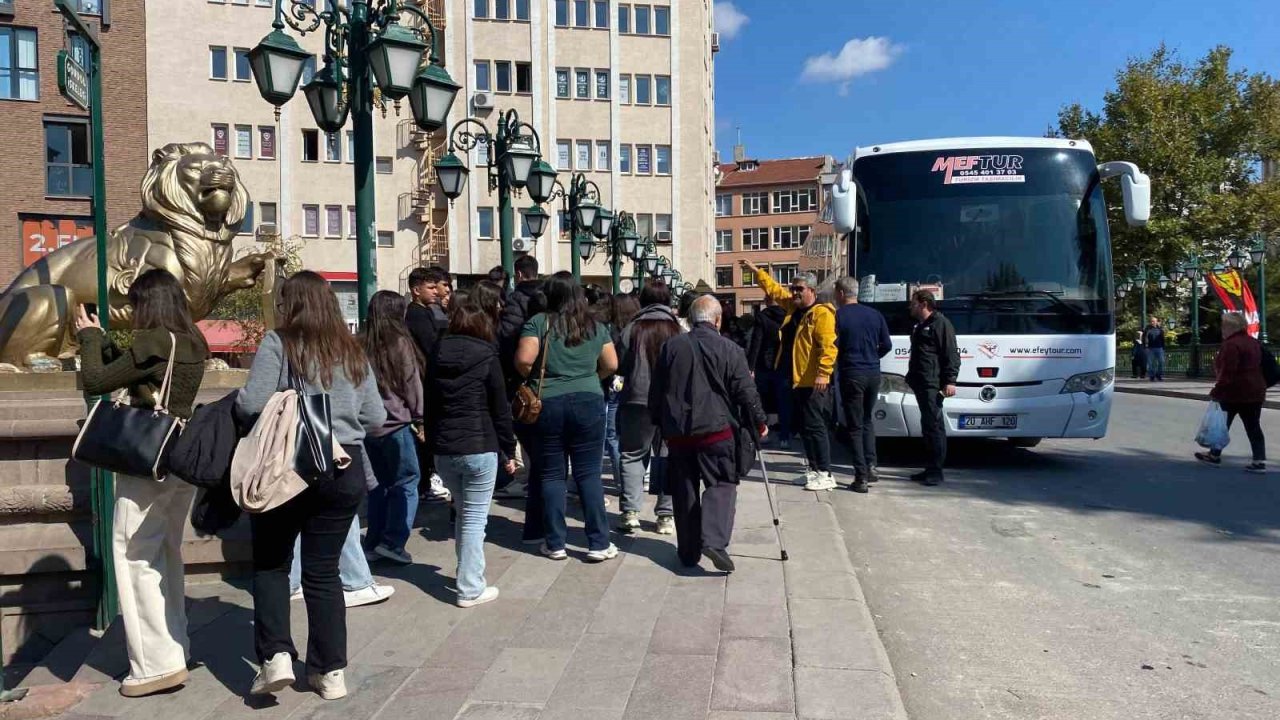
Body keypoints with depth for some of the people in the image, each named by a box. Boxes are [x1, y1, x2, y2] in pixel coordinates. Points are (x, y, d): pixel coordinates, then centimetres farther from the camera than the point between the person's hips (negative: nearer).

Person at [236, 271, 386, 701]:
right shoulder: (353, 351, 7)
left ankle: (276, 657, 5)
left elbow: (251, 404, -14)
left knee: (271, 563, 15)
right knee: (324, 569, 12)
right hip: (345, 469, 4)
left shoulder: (278, 343, -5)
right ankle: (330, 672, 16)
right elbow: (376, 418, 7)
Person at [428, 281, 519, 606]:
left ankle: (467, 575, 29)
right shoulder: (486, 355, -8)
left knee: (463, 514, 20)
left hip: (443, 448, 6)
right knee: (475, 519, 3)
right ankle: (470, 589, 8)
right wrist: (508, 451, 1)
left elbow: (430, 400, 11)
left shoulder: (440, 351, 7)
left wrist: (435, 439, 16)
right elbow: (500, 408, -7)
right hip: (479, 447, -5)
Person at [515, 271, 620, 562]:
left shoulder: (539, 322, -2)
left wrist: (534, 376, 6)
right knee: (589, 474, 6)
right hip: (589, 402, 2)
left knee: (550, 475, 8)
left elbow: (523, 359, -13)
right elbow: (611, 365, 8)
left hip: (547, 404, -1)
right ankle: (599, 544, 8)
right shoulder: (596, 326, 7)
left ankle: (555, 544, 14)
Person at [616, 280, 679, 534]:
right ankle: (666, 516, 12)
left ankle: (631, 512, 2)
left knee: (632, 455, 11)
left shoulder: (632, 329, -3)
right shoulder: (679, 329, -2)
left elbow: (619, 365, 2)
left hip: (637, 400, -1)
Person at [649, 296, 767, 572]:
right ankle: (714, 540, -15)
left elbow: (656, 391, 9)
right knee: (722, 484, 4)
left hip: (677, 430, 3)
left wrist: (658, 421, 21)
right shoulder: (730, 349, -4)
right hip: (716, 428, -3)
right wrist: (759, 421, 10)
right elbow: (745, 391, -3)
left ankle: (688, 552, 16)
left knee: (684, 491, 11)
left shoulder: (671, 347, 5)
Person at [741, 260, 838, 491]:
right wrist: (756, 271, 29)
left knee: (815, 426, -7)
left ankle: (825, 474, -1)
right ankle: (814, 468, 23)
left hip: (813, 382, -9)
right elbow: (774, 290, 28)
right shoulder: (793, 307, 14)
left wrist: (824, 373, -31)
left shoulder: (822, 313, -13)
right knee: (804, 427, 14)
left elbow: (828, 346, -23)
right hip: (797, 380, 9)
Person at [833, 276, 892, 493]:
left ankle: (861, 477, -1)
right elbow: (887, 345, 8)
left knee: (855, 426, 1)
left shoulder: (838, 316, -9)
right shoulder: (874, 314, 6)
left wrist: (837, 362, 9)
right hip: (873, 373, 5)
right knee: (867, 420, 22)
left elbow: (833, 347, -12)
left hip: (851, 374, -5)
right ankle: (870, 466, 14)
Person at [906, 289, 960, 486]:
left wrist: (950, 380, -18)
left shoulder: (940, 323, -7)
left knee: (933, 425, -9)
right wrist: (911, 376, 23)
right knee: (928, 426, 12)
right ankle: (930, 468, 17)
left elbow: (952, 355, -12)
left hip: (933, 384, -9)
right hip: (920, 383, 9)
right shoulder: (919, 326, 21)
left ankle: (936, 470, -7)